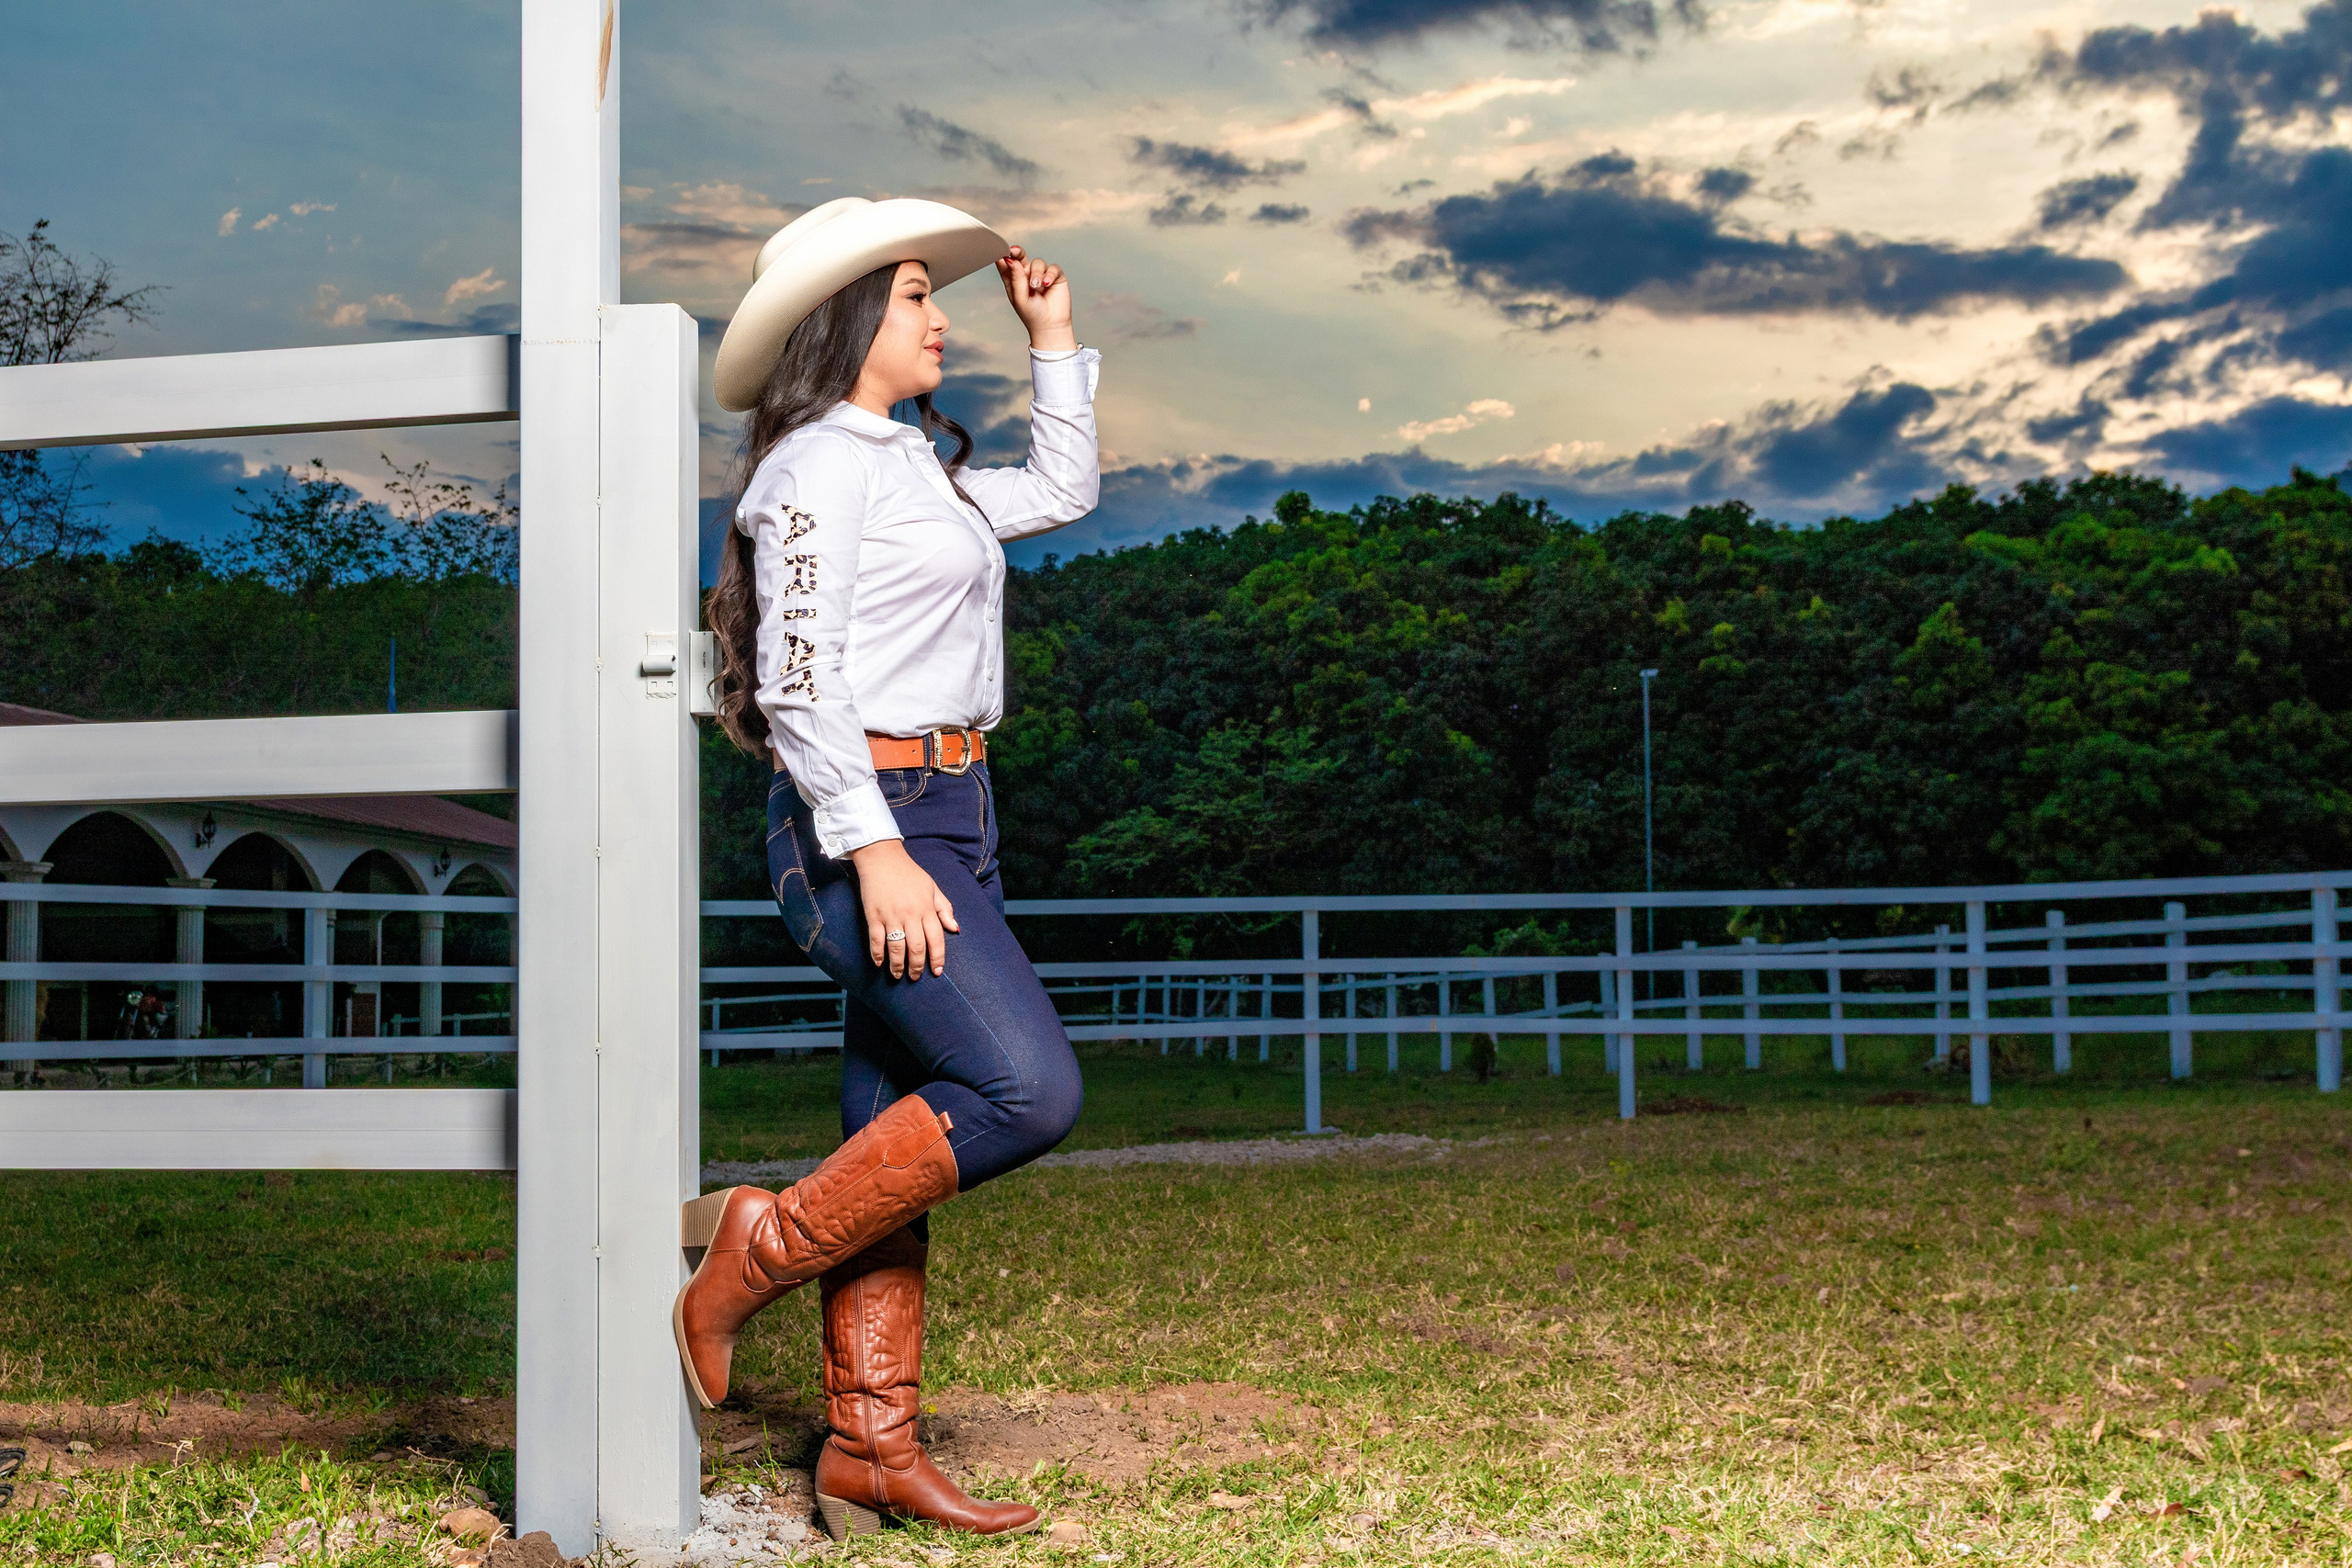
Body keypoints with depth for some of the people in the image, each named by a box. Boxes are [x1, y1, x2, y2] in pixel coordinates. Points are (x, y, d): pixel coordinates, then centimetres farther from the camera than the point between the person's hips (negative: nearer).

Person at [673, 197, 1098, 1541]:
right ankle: (763, 1244, -5)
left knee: (901, 1140, 7)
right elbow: (798, 680, -16)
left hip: (942, 820, 9)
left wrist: (1055, 337, 29)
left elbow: (1061, 491, 35)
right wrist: (875, 851, -22)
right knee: (1027, 1090, -18)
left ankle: (873, 1449, 10)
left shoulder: (910, 468, 19)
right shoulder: (817, 465, -9)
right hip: (867, 819, -9)